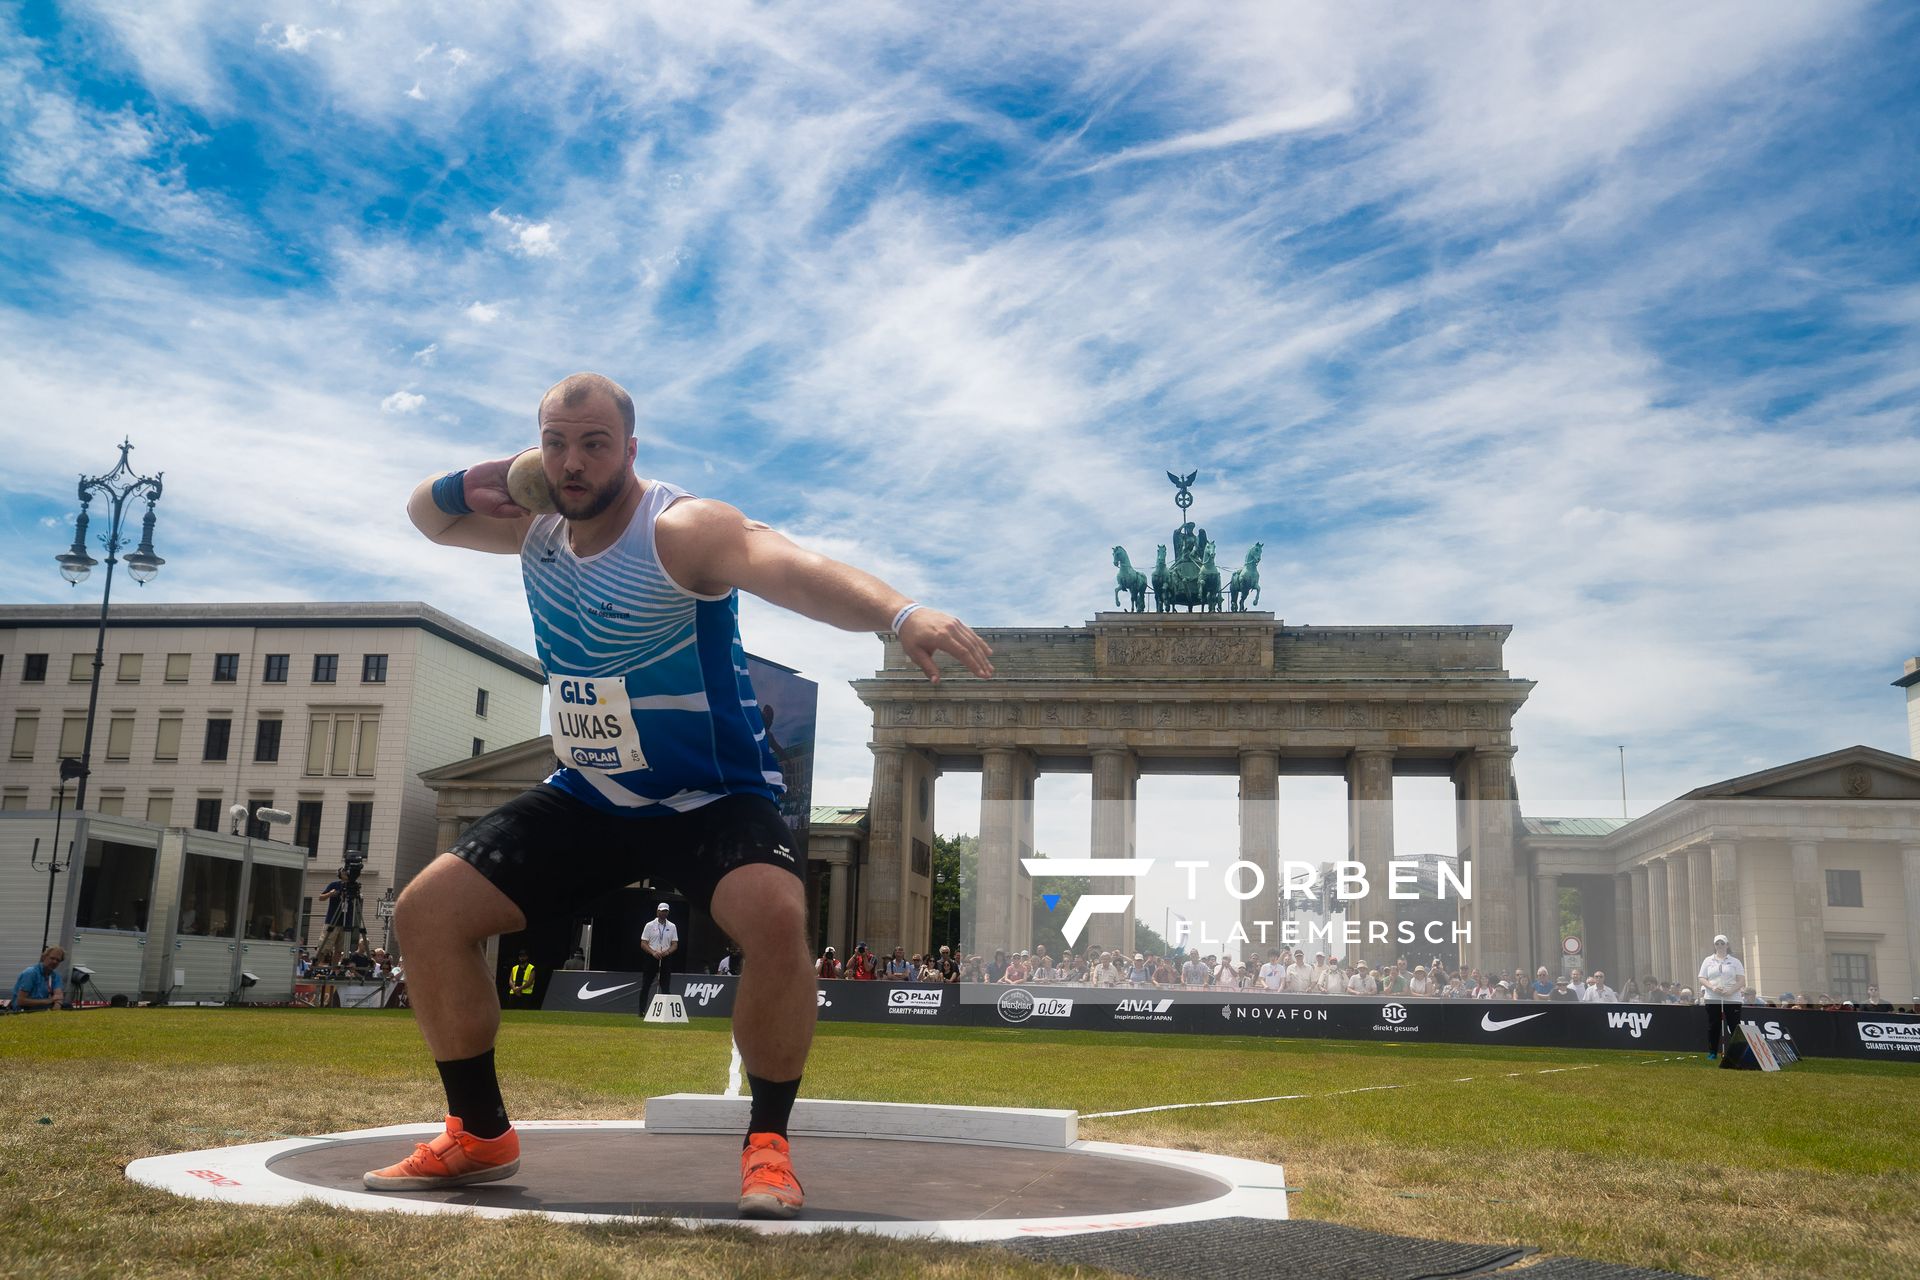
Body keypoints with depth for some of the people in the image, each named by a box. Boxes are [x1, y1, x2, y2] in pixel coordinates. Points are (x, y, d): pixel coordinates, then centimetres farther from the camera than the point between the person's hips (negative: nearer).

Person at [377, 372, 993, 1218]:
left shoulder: (683, 530, -23)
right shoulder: (538, 524, 1)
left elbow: (793, 568, -43)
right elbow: (427, 516, 19)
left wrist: (897, 612, -63)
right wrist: (469, 484, -7)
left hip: (713, 796, -6)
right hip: (587, 798, 7)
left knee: (776, 917, -34)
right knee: (427, 910, 0)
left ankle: (768, 1146, -13)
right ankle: (480, 1136, 15)